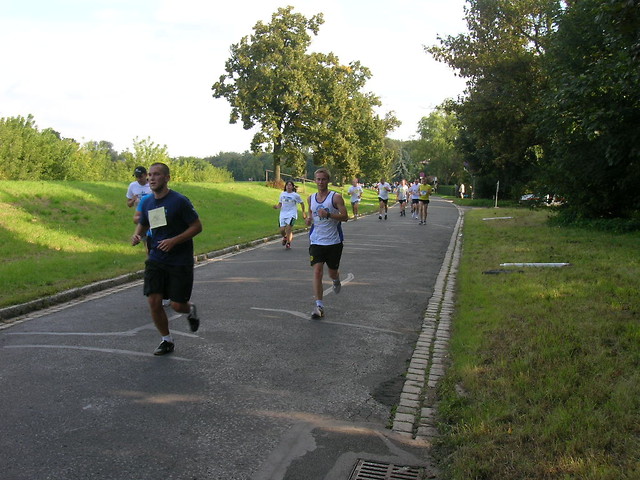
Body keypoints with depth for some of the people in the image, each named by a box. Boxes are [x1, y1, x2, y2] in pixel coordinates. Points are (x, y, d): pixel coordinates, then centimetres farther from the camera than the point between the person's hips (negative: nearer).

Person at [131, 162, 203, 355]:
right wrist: (137, 235, -2)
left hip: (180, 261, -5)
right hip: (155, 260, 5)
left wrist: (174, 240, -21)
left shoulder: (179, 201, -13)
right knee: (153, 302, -3)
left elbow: (197, 226, -10)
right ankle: (167, 340, 17)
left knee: (177, 305, -4)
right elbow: (142, 224, 22)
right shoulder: (147, 202, 6)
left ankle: (191, 310, 34)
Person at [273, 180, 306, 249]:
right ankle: (285, 237, 32)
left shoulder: (295, 195, -1)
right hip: (283, 214, 3)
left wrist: (303, 212, 11)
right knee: (282, 230, -5)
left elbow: (302, 203, 9)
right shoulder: (282, 194, 9)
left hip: (292, 214, -3)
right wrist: (277, 206, -6)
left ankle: (288, 243, 8)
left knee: (288, 229, -15)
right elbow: (280, 204, 16)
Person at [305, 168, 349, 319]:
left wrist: (328, 214, -25)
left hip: (334, 241, -2)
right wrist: (309, 219, 0)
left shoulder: (336, 197, -8)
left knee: (332, 272, 11)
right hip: (316, 241, 2)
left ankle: (336, 280, 50)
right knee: (317, 271, -11)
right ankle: (319, 305, -10)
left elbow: (345, 217, -12)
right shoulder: (311, 198, 7)